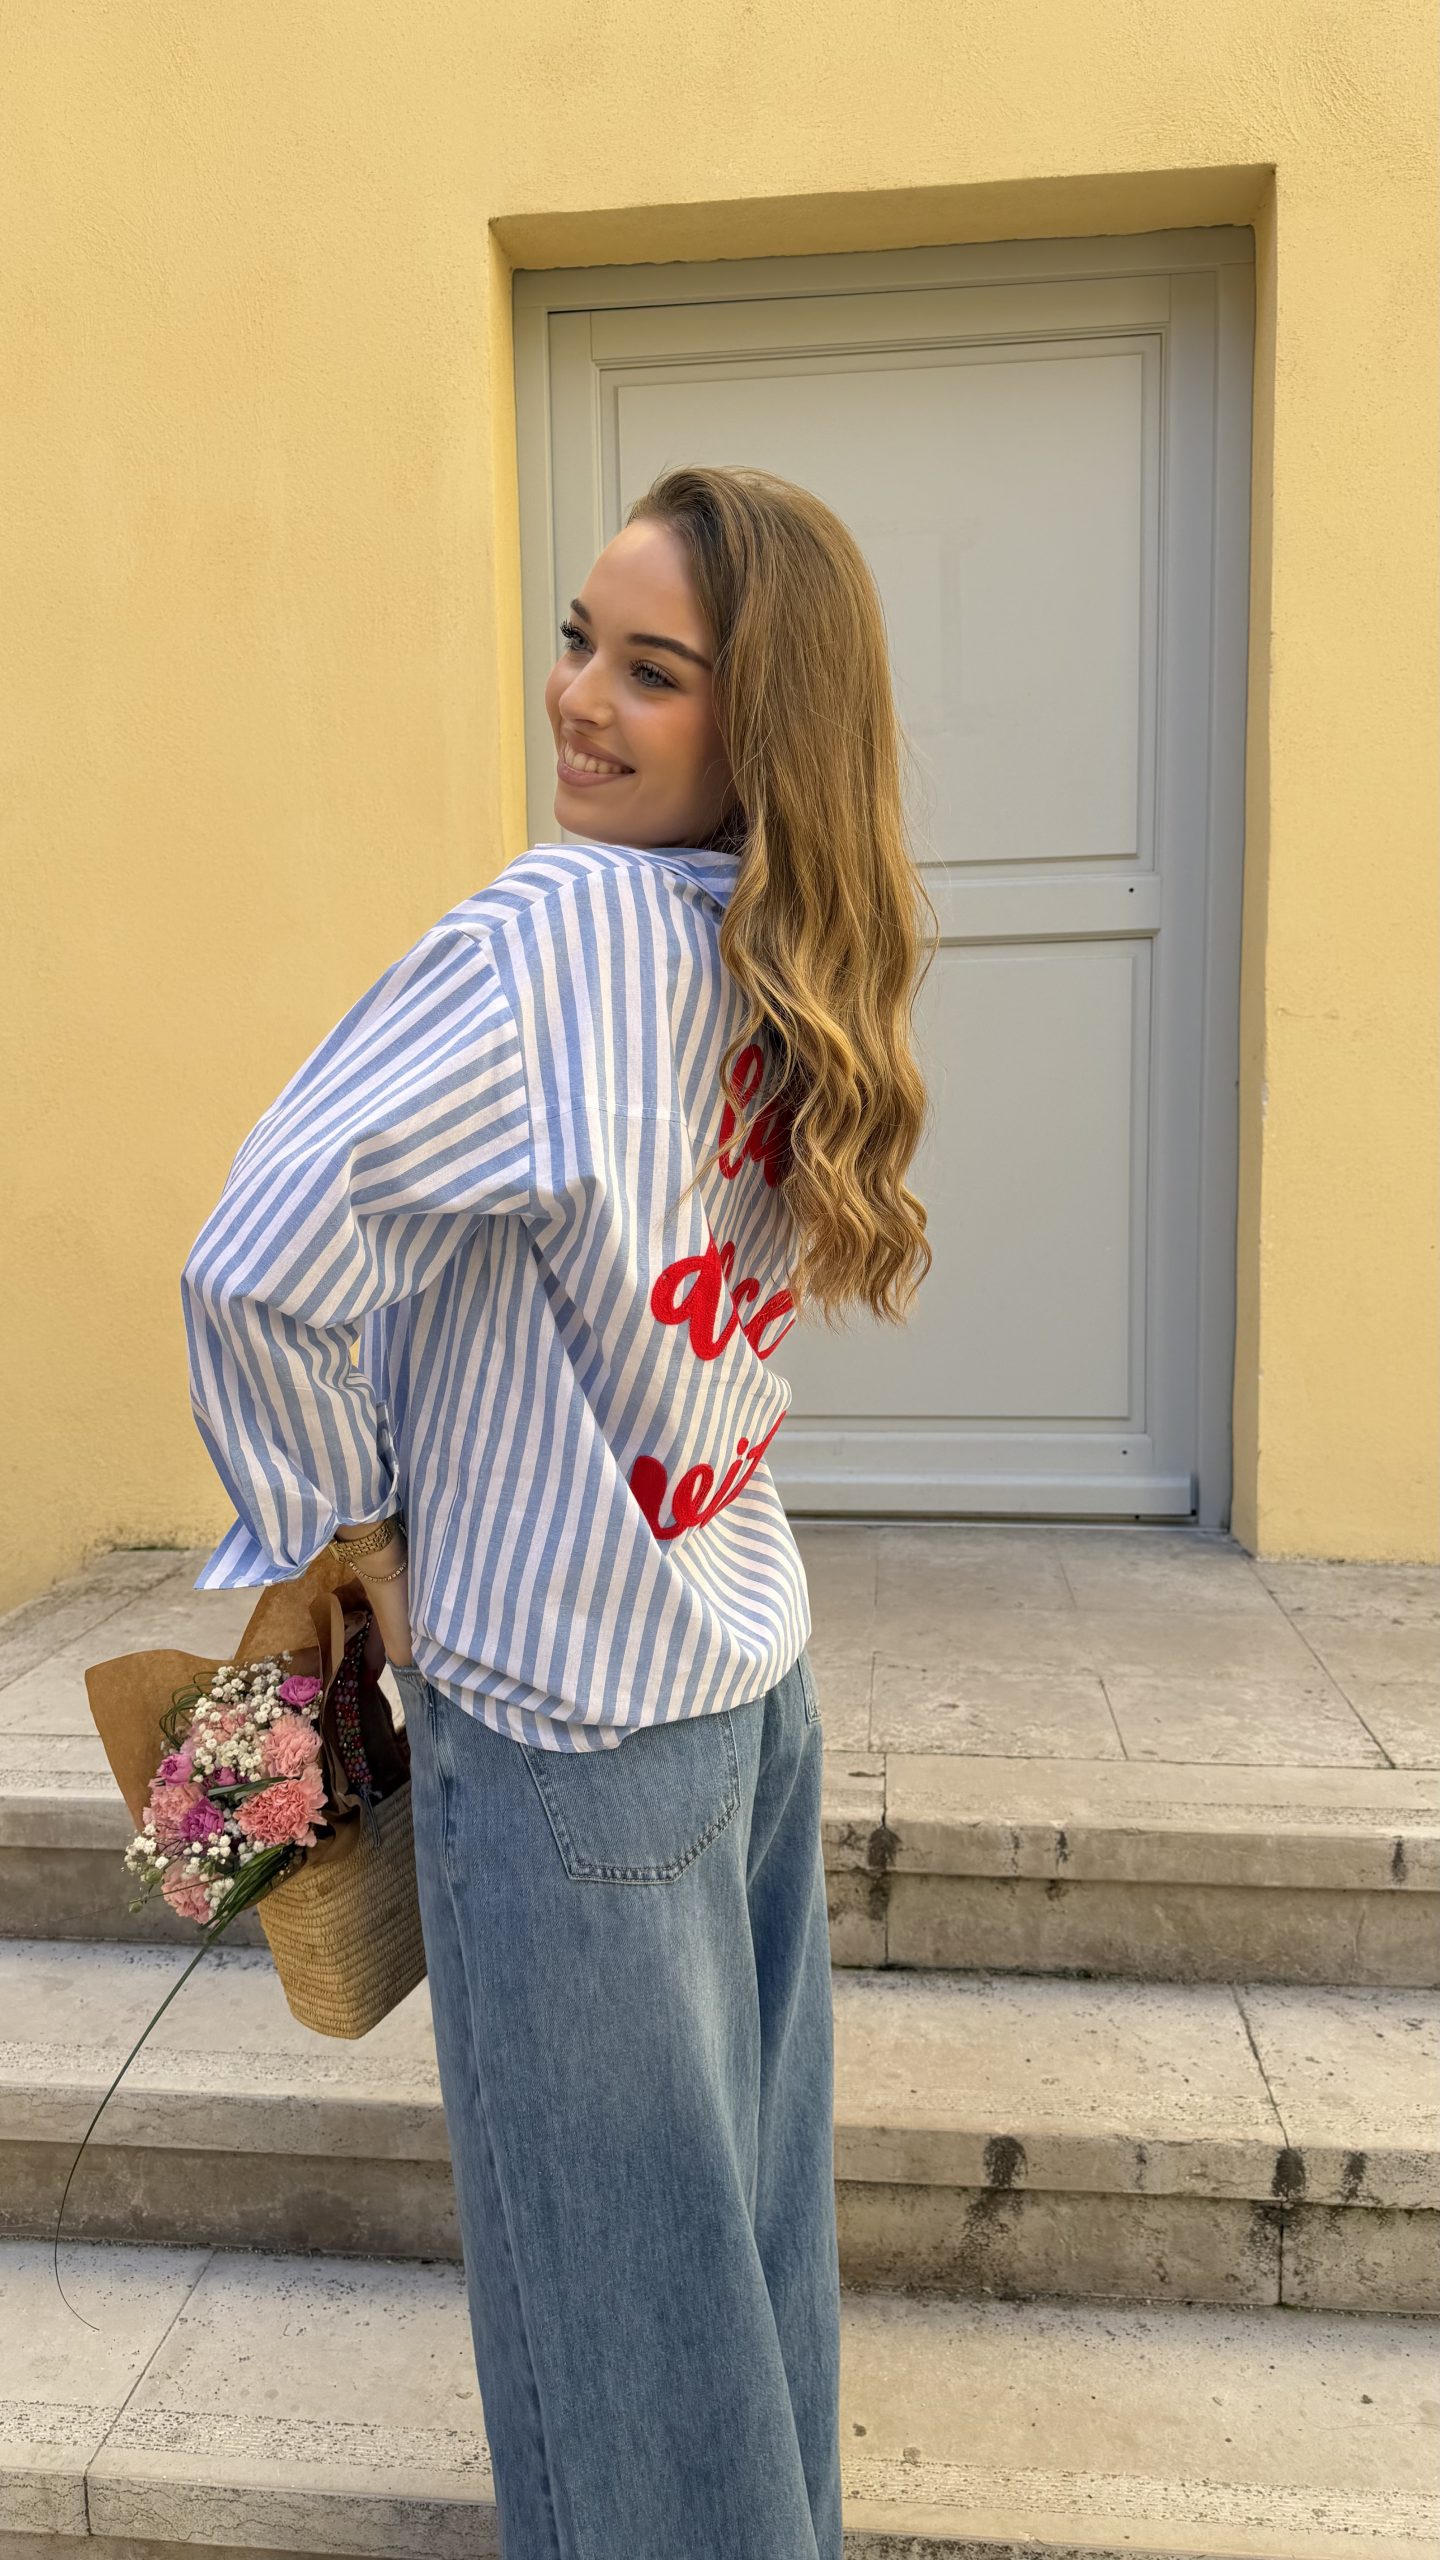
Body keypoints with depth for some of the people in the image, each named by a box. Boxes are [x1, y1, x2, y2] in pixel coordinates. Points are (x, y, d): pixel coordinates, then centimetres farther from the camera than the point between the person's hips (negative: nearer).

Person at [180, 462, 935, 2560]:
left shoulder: (561, 930, -21)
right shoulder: (794, 971, 3)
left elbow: (262, 1265, -26)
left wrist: (357, 1531, -10)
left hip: (567, 1716, -7)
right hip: (756, 1676, 7)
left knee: (615, 2250, 13)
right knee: (749, 2211, 23)